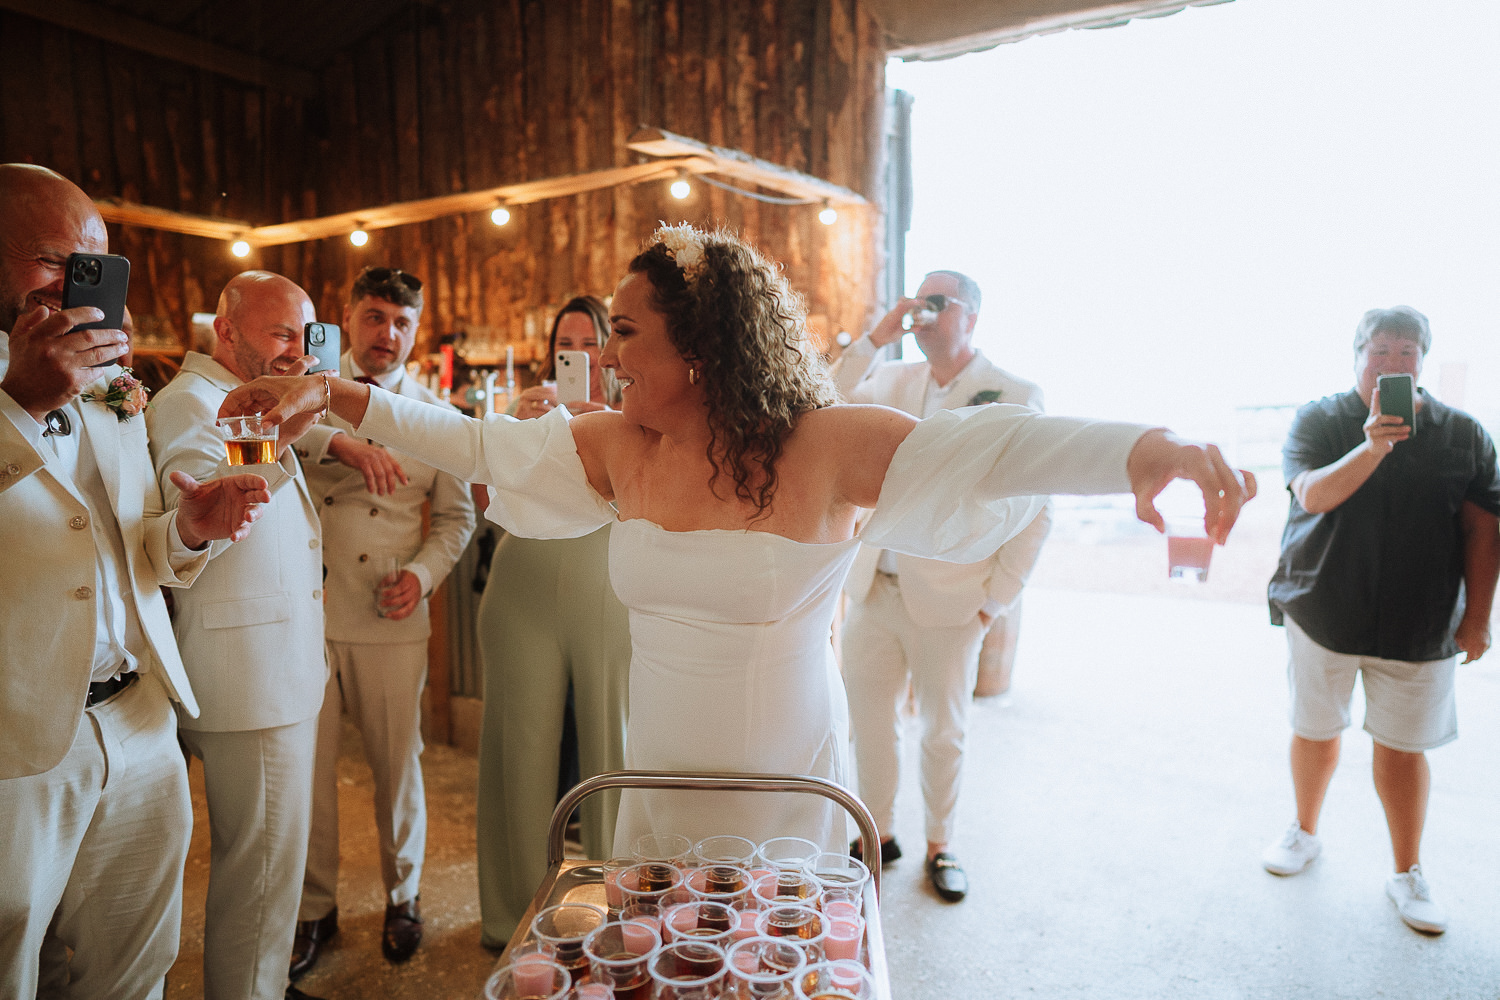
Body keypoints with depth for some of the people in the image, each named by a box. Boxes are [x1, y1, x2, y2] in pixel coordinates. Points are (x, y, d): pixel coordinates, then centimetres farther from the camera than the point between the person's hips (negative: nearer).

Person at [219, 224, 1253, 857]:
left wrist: (1144, 447, -43)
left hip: (783, 792, -4)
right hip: (656, 780, 4)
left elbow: (985, 443, -27)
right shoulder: (618, 449, -4)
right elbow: (478, 443, 2)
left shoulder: (821, 449, -18)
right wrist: (335, 394, -2)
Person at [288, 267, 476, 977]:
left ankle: (403, 896, 32)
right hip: (306, 609, 0)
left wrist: (423, 572, -7)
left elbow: (457, 514, 10)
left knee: (397, 764, 10)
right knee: (306, 766, 9)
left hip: (392, 622, 0)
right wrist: (340, 440, -30)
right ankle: (314, 906, 31)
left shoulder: (434, 414, 6)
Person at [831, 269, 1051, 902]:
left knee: (943, 732, 12)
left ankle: (940, 847, 32)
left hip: (949, 605, -3)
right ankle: (879, 834, 32)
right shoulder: (892, 380, 8)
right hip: (873, 590, 4)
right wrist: (875, 338, -6)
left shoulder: (1016, 397, -5)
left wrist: (996, 599, -8)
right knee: (869, 723, 12)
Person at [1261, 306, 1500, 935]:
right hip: (1323, 611, 0)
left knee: (1403, 746, 7)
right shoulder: (1319, 421, -1)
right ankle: (1305, 833, 34)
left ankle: (1408, 874, 24)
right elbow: (1313, 494, -17)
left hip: (1419, 623, 1)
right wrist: (1372, 447, -33)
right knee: (1314, 733, 13)